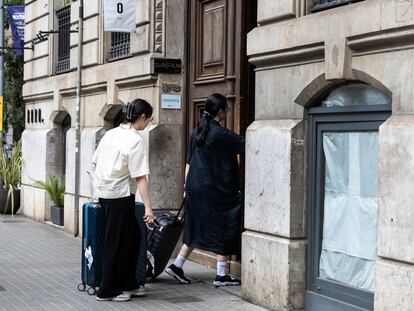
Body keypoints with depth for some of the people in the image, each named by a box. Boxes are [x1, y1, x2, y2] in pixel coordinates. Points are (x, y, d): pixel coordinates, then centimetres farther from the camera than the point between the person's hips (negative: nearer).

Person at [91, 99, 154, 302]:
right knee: (118, 243, 3)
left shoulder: (111, 133, 9)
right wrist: (148, 208, -19)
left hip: (103, 192, 8)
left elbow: (95, 162, 15)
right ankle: (108, 290, 12)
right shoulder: (136, 140, -15)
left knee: (132, 237, 17)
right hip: (120, 195, -8)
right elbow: (140, 178, -19)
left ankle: (128, 284, 23)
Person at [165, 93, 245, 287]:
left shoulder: (197, 132, 9)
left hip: (196, 186, 7)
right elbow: (244, 144, -9)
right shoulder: (221, 134, -14)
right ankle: (221, 275, 6)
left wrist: (186, 187, 17)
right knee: (222, 229, 2)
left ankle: (177, 266, 14)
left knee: (197, 229, 16)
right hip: (215, 189, -7)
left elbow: (189, 161, 12)